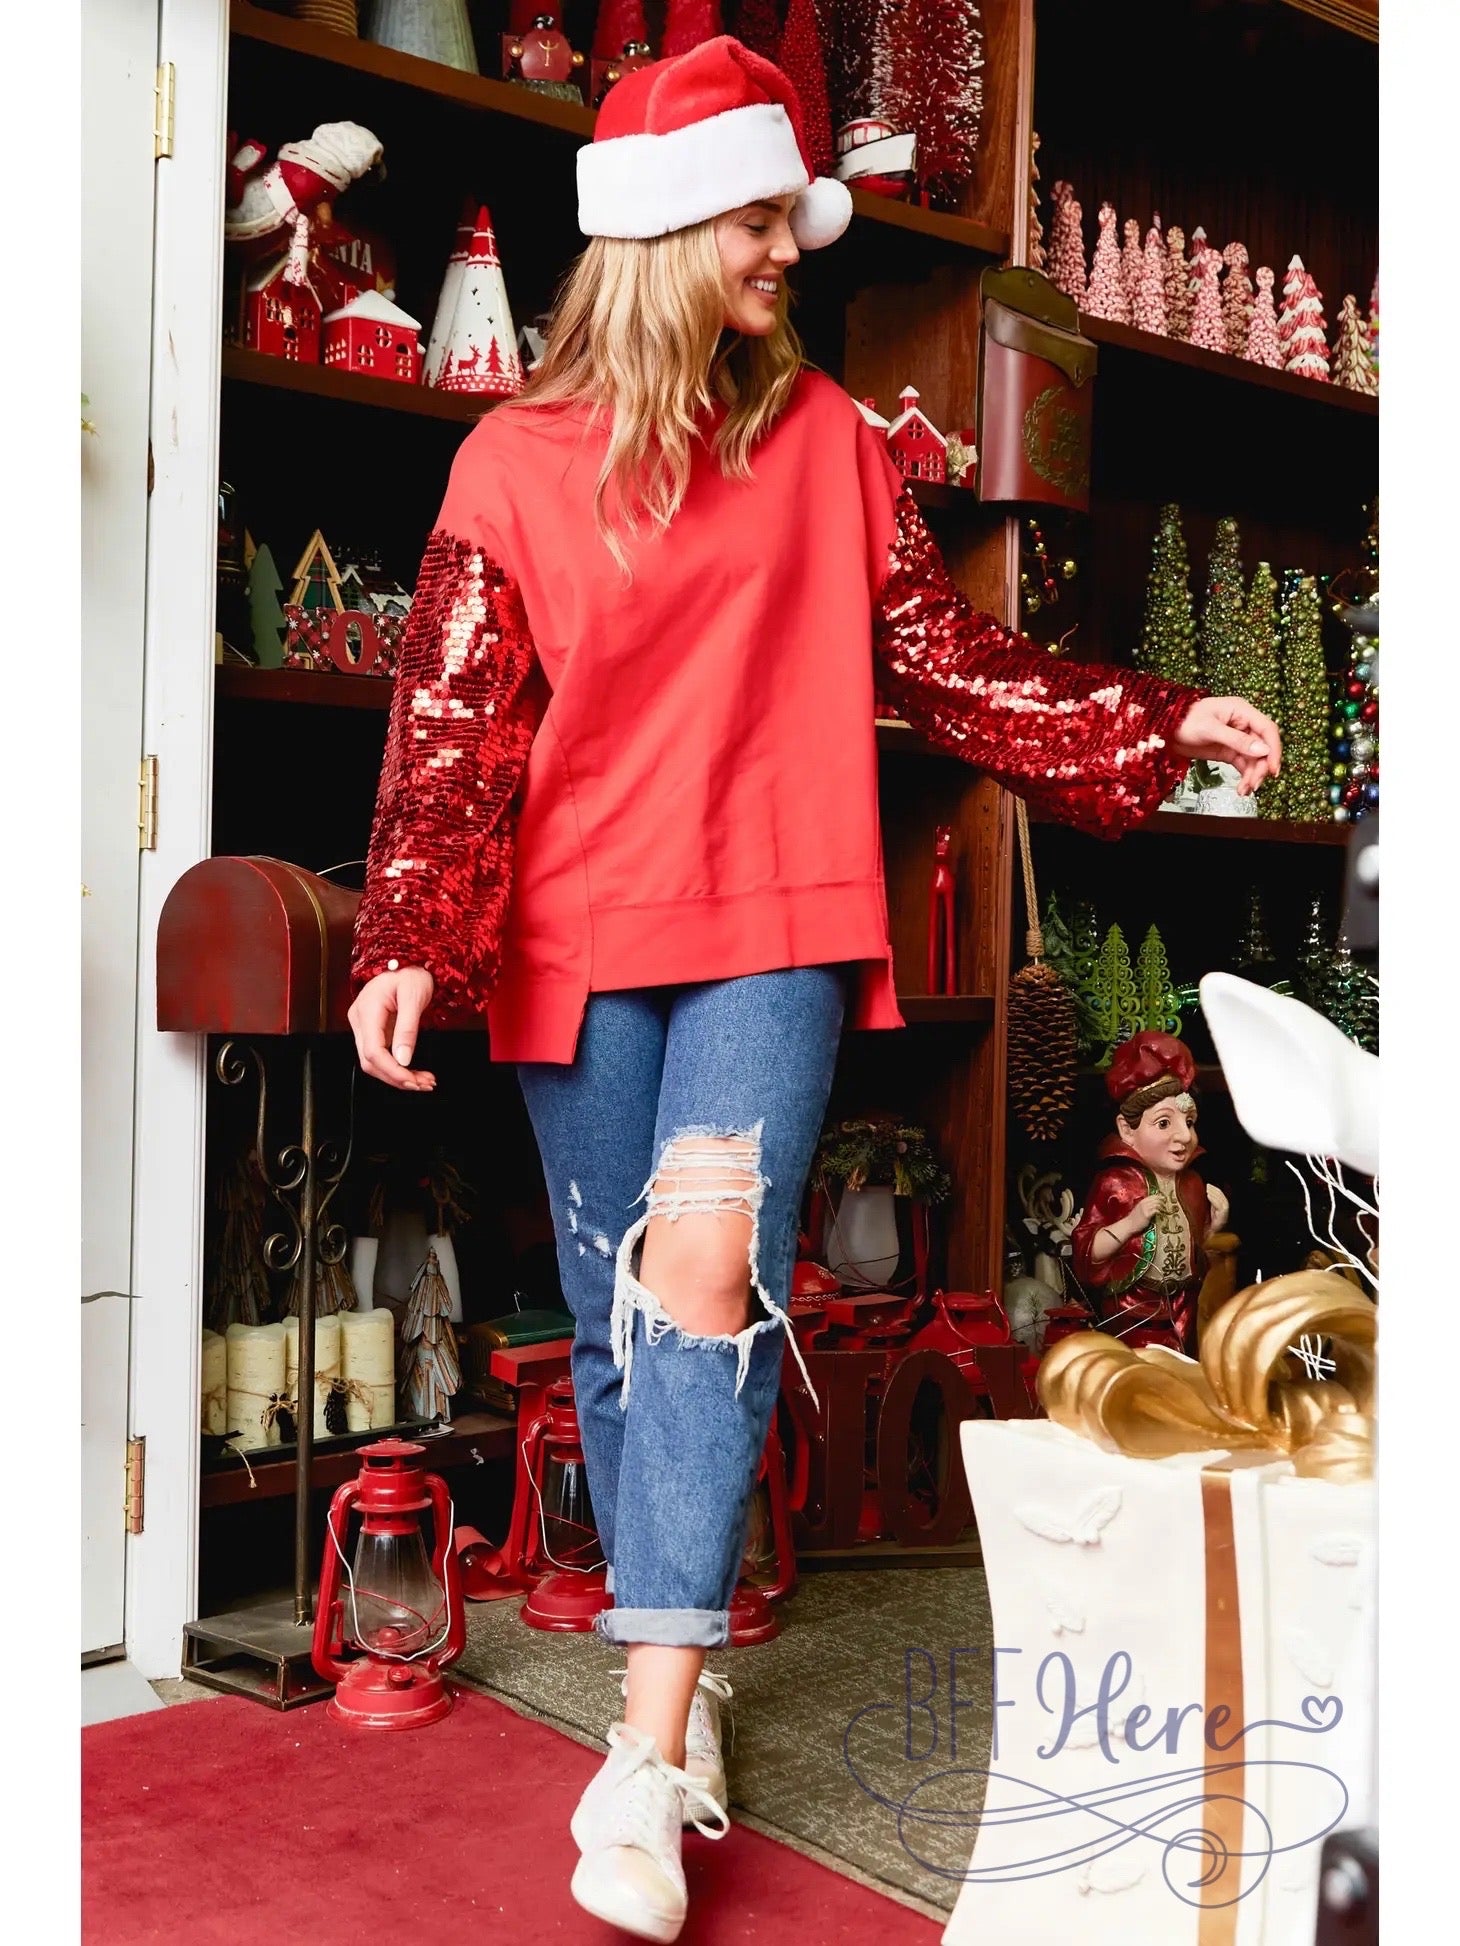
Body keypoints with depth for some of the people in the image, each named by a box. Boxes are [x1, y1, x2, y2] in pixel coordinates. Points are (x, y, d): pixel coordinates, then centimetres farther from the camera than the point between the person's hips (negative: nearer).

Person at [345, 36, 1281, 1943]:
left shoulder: (824, 437, 10)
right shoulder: (518, 460, 3)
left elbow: (938, 651, 13)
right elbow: (455, 720, -1)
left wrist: (1155, 724, 8)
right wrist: (408, 943, -13)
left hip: (779, 921, 0)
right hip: (583, 934, 1)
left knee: (709, 1262, -18)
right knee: (618, 1312, 6)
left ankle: (651, 1759, -14)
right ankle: (680, 1658, 26)